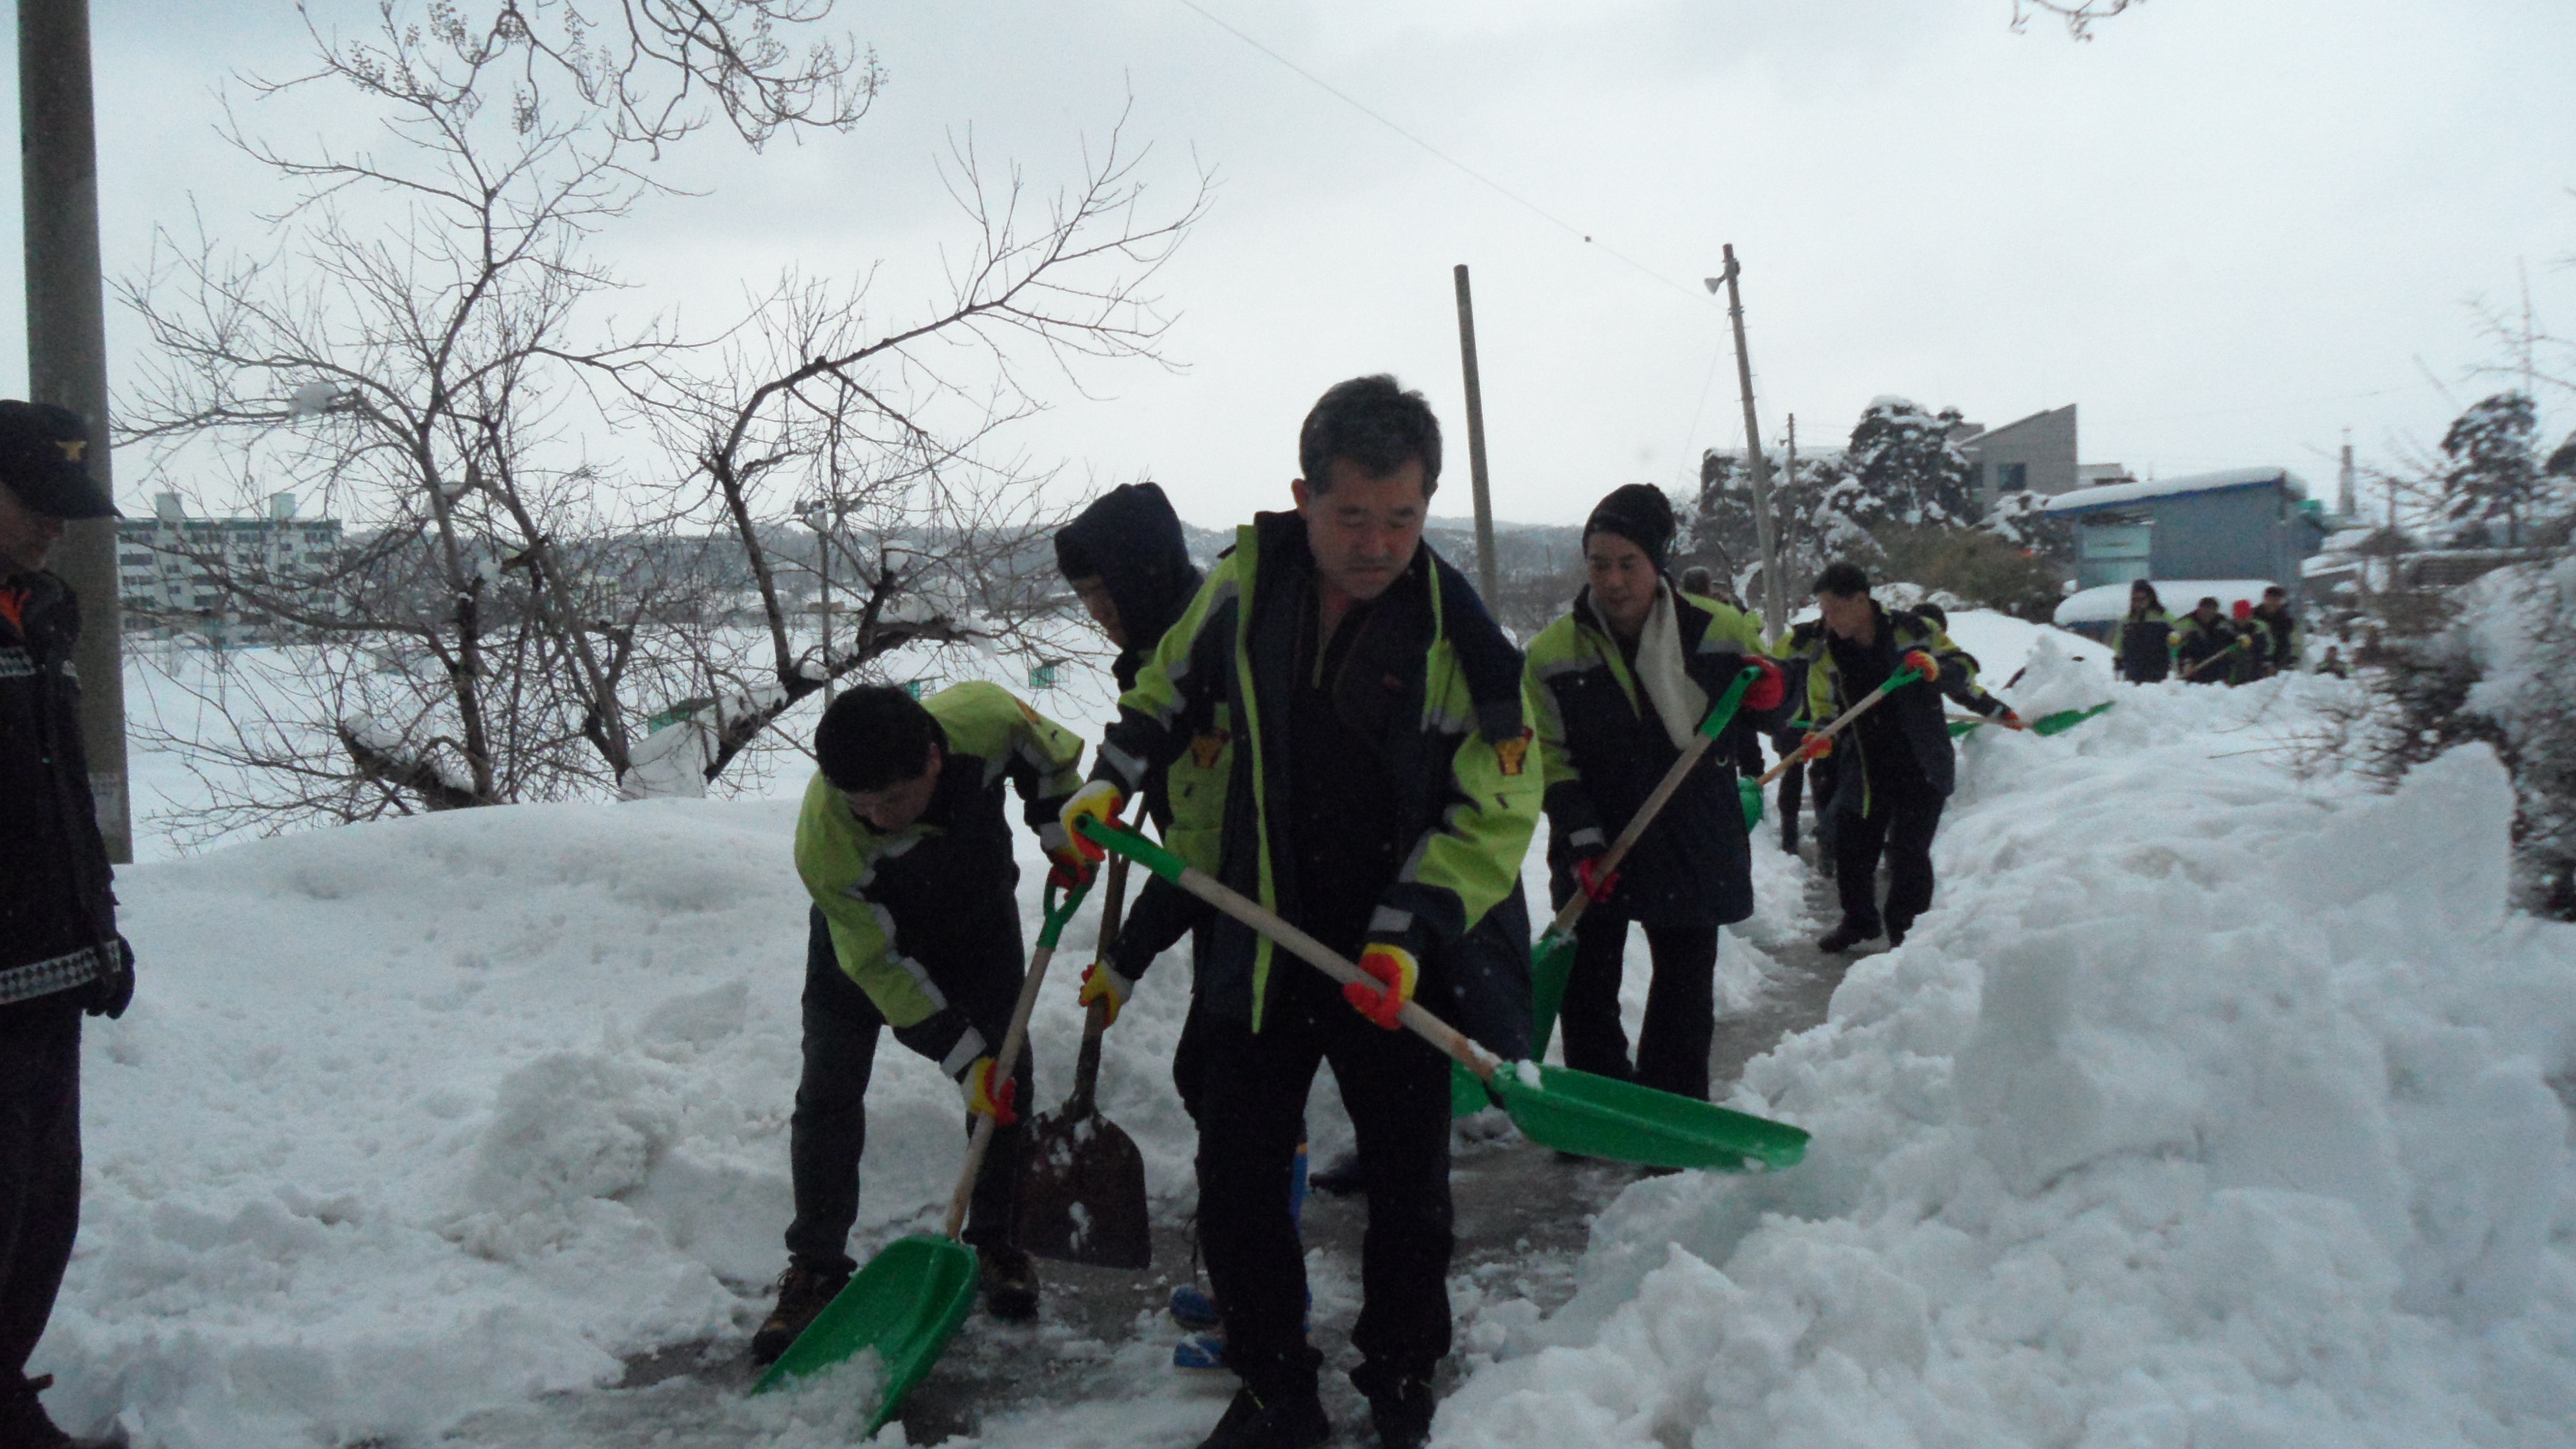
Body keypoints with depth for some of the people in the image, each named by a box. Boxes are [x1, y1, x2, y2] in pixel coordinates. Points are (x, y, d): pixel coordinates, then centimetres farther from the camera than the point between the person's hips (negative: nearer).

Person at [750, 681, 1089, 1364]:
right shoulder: (822, 842, -39)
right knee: (828, 1092, -8)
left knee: (1008, 1079, 1)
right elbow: (882, 965, -29)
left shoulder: (984, 717, -37)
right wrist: (964, 1058, -29)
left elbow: (1048, 754, -10)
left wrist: (1061, 835, -10)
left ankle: (996, 1242, 18)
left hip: (978, 914, 3)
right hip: (865, 926, -2)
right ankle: (815, 1268, 6)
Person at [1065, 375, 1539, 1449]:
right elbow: (1172, 683, 15)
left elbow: (1497, 812, -12)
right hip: (1262, 945, 3)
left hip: (1398, 966, -2)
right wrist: (1109, 782, 4)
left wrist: (1411, 930, -22)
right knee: (1235, 1182, 6)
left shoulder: (1459, 630, -16)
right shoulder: (1248, 578, -6)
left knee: (1407, 1192, 11)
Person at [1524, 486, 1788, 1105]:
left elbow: (1765, 721, 11)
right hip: (1595, 856, 0)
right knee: (1587, 991, 5)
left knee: (1685, 995, 11)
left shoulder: (1719, 632, -4)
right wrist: (1582, 844, -15)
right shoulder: (1553, 652, -6)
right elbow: (1552, 761, -5)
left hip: (1695, 848, 1)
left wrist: (1770, 698, -14)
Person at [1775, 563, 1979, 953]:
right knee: (1850, 850, 9)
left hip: (1922, 769, -4)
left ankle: (1908, 929, 9)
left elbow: (1966, 667, 0)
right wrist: (1822, 738, -16)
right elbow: (1824, 712, 7)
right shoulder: (1824, 654, 0)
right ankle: (1859, 921, 34)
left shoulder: (1913, 630, -8)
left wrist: (1935, 667, -22)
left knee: (1908, 852, -10)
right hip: (1864, 771, 4)